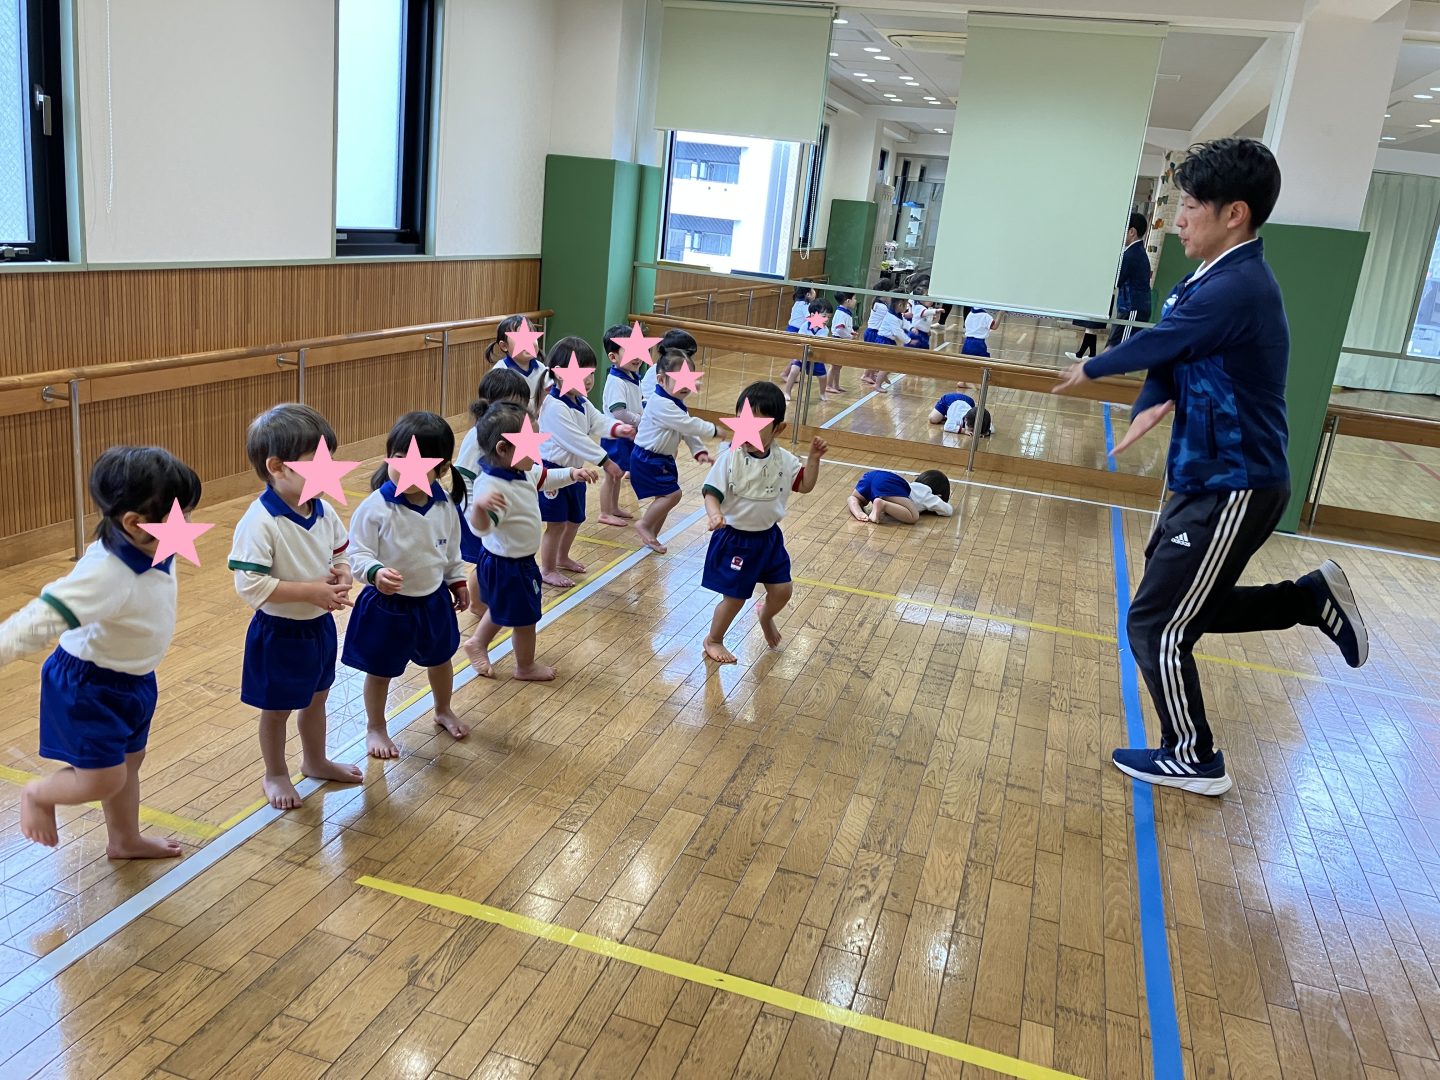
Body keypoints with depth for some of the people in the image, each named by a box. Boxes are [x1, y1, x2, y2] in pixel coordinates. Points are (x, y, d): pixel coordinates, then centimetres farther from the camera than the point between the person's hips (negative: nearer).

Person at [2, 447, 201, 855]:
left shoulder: (153, 549, -11)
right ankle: (38, 795, 32)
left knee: (129, 761, 22)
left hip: (132, 679, 8)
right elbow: (41, 619, -40)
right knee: (103, 779, -1)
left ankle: (125, 840, 44)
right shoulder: (105, 573, -36)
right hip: (87, 685, -8)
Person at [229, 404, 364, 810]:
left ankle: (315, 760, 47)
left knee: (316, 698, 25)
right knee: (277, 709, 13)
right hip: (279, 633, -7)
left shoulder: (324, 511, -5)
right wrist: (311, 591, -29)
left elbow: (341, 552, 11)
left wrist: (343, 574, -12)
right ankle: (275, 775, 35)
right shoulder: (260, 521, -26)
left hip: (320, 625, 7)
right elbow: (250, 584, -29)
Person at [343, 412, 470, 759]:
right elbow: (358, 553, -20)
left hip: (434, 601, 5)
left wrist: (458, 583, 14)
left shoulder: (445, 506, -7)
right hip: (387, 605, -4)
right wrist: (375, 572, -39)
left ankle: (443, 711, 52)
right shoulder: (375, 507, -23)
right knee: (380, 671, 12)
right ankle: (375, 727, 36)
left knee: (440, 659, 25)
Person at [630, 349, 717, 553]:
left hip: (663, 459, 10)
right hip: (647, 460, -10)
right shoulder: (661, 404, -25)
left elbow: (687, 432, 10)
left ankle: (650, 537, 29)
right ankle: (644, 525, 4)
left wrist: (699, 451, -4)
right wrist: (713, 430, -19)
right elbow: (688, 425, -27)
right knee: (672, 494, -14)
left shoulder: (678, 405, 8)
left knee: (665, 497, 14)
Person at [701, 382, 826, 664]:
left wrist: (814, 458, -8)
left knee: (782, 589, 11)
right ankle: (713, 639, 31)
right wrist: (715, 515, -41)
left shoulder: (783, 460, -5)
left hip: (769, 536, 5)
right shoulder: (729, 458, -20)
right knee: (734, 597, 5)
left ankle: (766, 616, 47)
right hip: (734, 538, -5)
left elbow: (805, 484, 7)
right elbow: (712, 494, -20)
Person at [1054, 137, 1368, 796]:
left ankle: (1194, 760, 18)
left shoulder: (1234, 289, -23)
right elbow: (1169, 355, 4)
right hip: (1209, 480, 10)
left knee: (1157, 624, 0)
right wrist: (1154, 404, -17)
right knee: (1182, 609, 19)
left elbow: (1154, 343, -14)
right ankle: (1314, 598, 24)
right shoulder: (1218, 280, 9)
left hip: (1233, 490, -10)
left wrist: (1089, 371, 5)